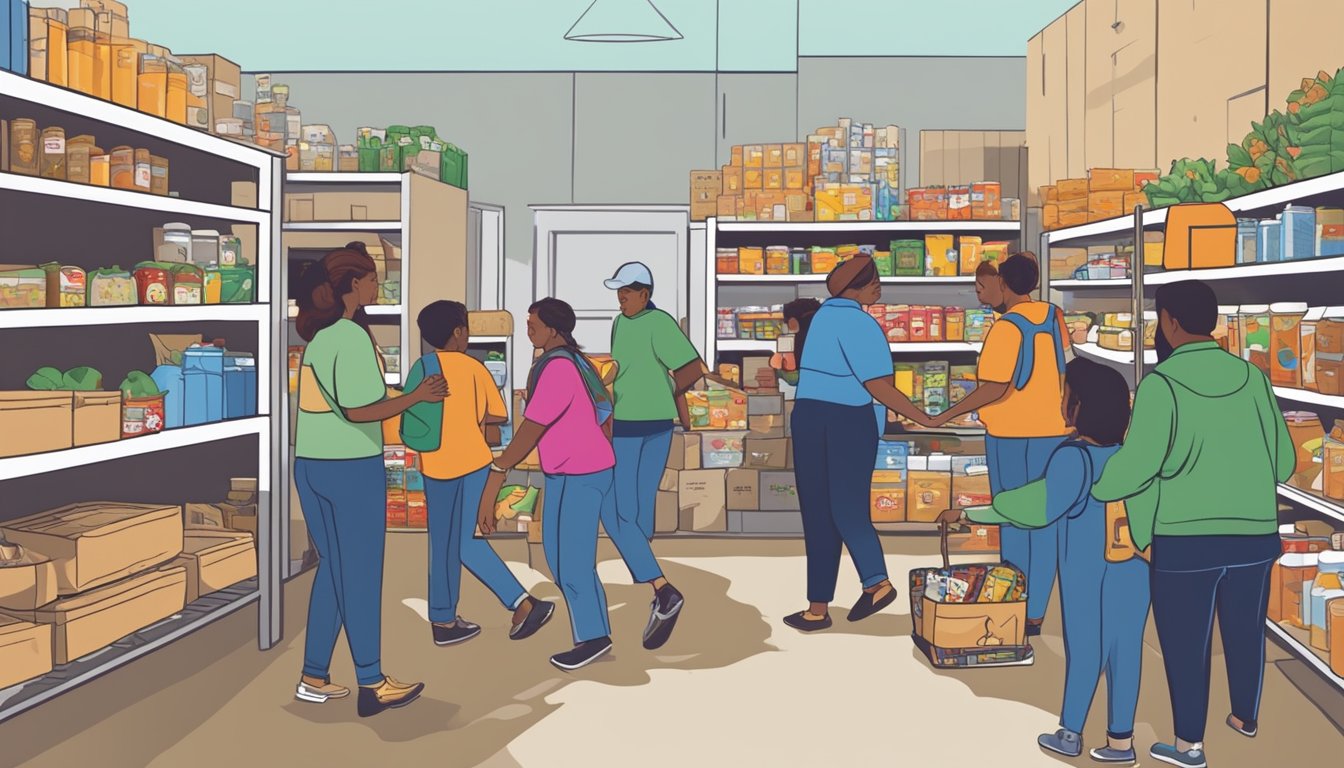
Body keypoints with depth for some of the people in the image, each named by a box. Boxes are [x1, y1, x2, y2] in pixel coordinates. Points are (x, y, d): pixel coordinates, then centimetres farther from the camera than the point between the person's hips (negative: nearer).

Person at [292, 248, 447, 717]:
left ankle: (314, 678, 21)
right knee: (360, 575, 1)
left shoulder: (316, 335, 10)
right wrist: (418, 396, -13)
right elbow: (358, 410, -19)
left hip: (310, 465, 8)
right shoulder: (352, 336, -15)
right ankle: (372, 685, 10)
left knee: (331, 569, 16)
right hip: (352, 468, -8)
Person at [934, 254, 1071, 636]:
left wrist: (947, 415, -16)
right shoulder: (1053, 315, 4)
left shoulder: (1006, 327, -15)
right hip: (1054, 432, 6)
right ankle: (1036, 614, 14)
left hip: (1011, 435, -6)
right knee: (1045, 522, 8)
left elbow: (996, 388, -21)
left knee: (1014, 523, 3)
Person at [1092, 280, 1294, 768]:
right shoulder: (1253, 377, 0)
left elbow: (1136, 465, -20)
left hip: (1185, 538, -5)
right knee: (1246, 630, 23)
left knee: (1185, 641, 9)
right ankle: (1245, 718, 43)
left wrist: (1091, 489, -3)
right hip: (1254, 534, 5)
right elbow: (1285, 459, 6)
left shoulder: (1162, 383, -15)